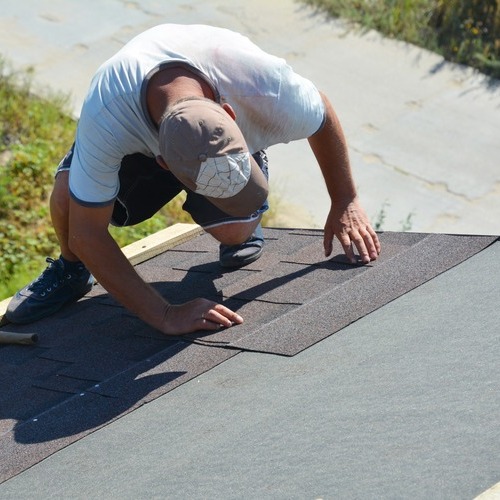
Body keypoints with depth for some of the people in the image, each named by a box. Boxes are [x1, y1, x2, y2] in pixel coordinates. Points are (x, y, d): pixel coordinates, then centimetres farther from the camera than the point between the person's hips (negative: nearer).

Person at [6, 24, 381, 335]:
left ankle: (248, 217, 10)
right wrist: (166, 315, -38)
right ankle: (72, 268, 5)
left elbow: (324, 115, -16)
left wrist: (345, 202, -6)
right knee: (67, 198, -29)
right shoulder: (105, 117, -44)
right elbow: (86, 234, -34)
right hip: (140, 143, -1)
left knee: (232, 229, -28)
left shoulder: (265, 82, -42)